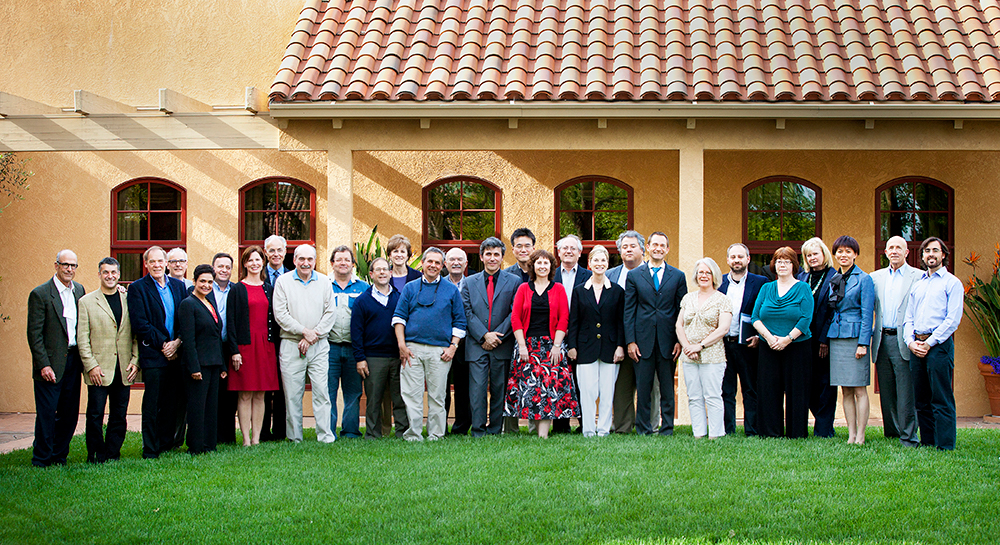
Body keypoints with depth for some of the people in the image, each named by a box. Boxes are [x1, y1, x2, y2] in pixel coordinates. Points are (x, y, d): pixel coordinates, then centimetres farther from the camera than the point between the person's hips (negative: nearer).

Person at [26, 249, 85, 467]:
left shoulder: (79, 290, 10)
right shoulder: (40, 294, -8)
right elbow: (34, 333, -10)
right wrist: (44, 365, -14)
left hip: (73, 359, 5)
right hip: (51, 362, -5)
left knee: (69, 413, 9)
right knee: (46, 413, -2)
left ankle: (59, 456, 20)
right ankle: (41, 459, 9)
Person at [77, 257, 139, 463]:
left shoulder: (128, 300, 10)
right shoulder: (86, 302, 2)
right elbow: (82, 339, -2)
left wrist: (136, 360, 0)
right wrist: (91, 366, -10)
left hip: (123, 370, 3)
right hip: (98, 370, -3)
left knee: (119, 416, 7)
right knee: (95, 416, -2)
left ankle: (112, 455, 16)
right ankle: (96, 457, 10)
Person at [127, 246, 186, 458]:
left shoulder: (179, 286, 13)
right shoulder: (137, 288, -1)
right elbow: (139, 323, -8)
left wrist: (177, 342, -5)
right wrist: (163, 344, -11)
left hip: (176, 353, 4)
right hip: (153, 354, -4)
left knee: (172, 403, 6)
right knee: (152, 405, -3)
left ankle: (166, 444, 16)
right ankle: (150, 449, 3)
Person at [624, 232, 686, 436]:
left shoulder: (677, 276, 8)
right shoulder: (634, 275, 7)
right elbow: (629, 311, 4)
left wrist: (680, 340, -2)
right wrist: (630, 341, -4)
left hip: (668, 342, 1)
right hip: (643, 342, 0)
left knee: (668, 390, 5)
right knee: (642, 390, 1)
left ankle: (667, 430, 12)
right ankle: (643, 430, 9)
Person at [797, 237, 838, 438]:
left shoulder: (834, 278, -3)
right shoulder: (802, 278, 13)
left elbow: (834, 310, -8)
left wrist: (825, 340, -13)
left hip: (825, 338, -5)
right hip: (805, 338, 5)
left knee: (825, 382, 0)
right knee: (809, 382, 6)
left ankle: (823, 429, 5)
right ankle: (822, 420, 19)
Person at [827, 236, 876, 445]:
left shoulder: (864, 279, -3)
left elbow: (867, 313, -7)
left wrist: (863, 343, -14)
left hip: (855, 337, -6)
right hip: (836, 338, 6)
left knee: (859, 390, -4)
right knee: (846, 390, 6)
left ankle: (860, 436, -2)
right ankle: (851, 434, 9)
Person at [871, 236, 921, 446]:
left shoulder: (918, 277, 1)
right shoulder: (876, 277, 15)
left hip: (903, 341, -4)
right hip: (882, 340, 4)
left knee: (906, 393, -6)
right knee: (886, 392, 8)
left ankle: (908, 436, -2)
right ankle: (891, 431, 17)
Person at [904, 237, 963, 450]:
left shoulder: (952, 283, 1)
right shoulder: (917, 284, 20)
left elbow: (953, 319, -8)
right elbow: (908, 318, 18)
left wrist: (930, 343, -13)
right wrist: (911, 341, 0)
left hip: (939, 344, -6)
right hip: (916, 346, 6)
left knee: (941, 398, -8)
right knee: (921, 399, 8)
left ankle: (945, 446, -7)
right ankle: (927, 442, 15)